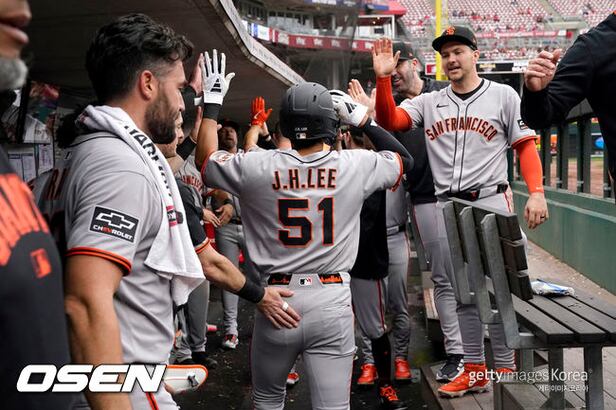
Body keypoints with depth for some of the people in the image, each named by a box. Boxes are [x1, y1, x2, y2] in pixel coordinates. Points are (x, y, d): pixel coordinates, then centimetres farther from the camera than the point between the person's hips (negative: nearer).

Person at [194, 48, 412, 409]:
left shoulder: (256, 167, -6)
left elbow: (205, 160, 13)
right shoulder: (356, 166, -4)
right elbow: (402, 161, 17)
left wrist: (212, 100, 21)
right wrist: (364, 121, 21)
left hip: (276, 300, 1)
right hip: (332, 302, 0)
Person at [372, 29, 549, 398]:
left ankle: (506, 370, 9)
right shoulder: (429, 102, 12)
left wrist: (536, 193, -11)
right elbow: (389, 121, 0)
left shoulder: (503, 96, 4)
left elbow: (526, 146, 1)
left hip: (489, 202, -4)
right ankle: (474, 370, 19)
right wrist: (384, 78, -12)